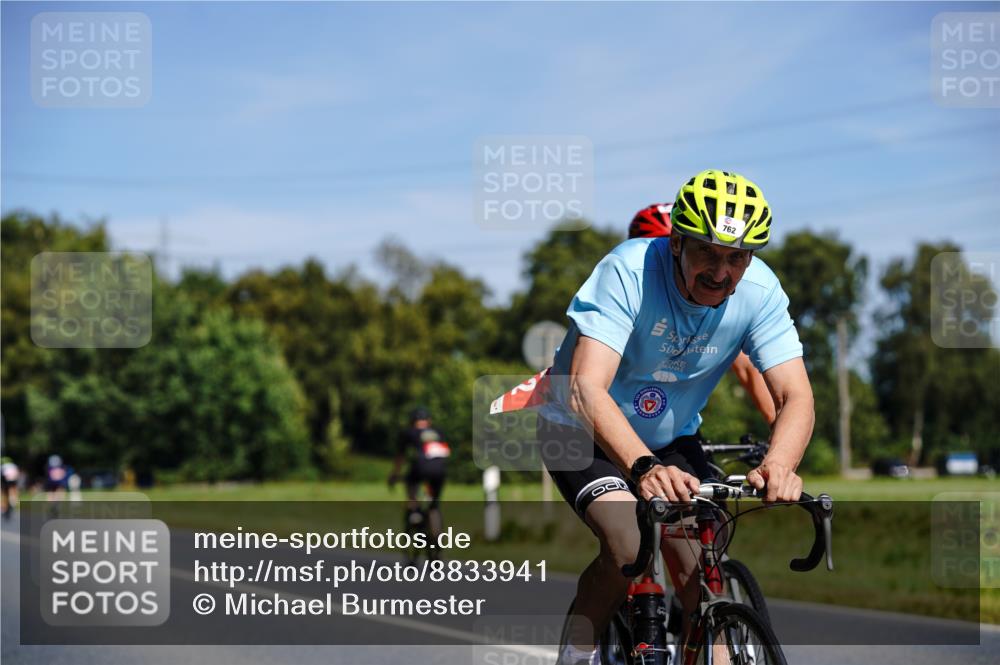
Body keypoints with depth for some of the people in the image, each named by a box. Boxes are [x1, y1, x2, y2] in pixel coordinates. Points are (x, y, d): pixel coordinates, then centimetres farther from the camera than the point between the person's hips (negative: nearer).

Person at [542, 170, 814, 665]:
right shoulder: (629, 271, -30)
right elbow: (586, 389, -40)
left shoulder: (760, 291, -19)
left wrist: (779, 465, -46)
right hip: (586, 434, -4)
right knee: (630, 548, -27)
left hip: (671, 440, 4)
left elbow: (796, 396, -24)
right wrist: (644, 468, -56)